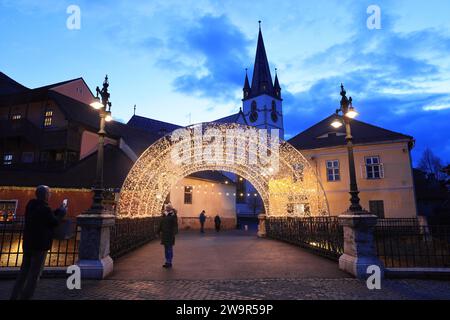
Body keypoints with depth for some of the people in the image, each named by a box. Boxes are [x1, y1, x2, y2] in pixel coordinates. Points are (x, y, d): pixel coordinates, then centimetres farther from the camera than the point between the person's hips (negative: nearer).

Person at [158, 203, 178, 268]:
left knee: (169, 248, -2)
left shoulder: (173, 216, -9)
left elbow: (175, 225, -14)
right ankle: (167, 262, 23)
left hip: (170, 235, -7)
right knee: (166, 249, 13)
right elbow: (161, 224, 18)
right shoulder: (164, 216, 11)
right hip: (164, 234, 7)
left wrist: (174, 233, -22)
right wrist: (159, 231, 15)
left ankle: (169, 263, 6)